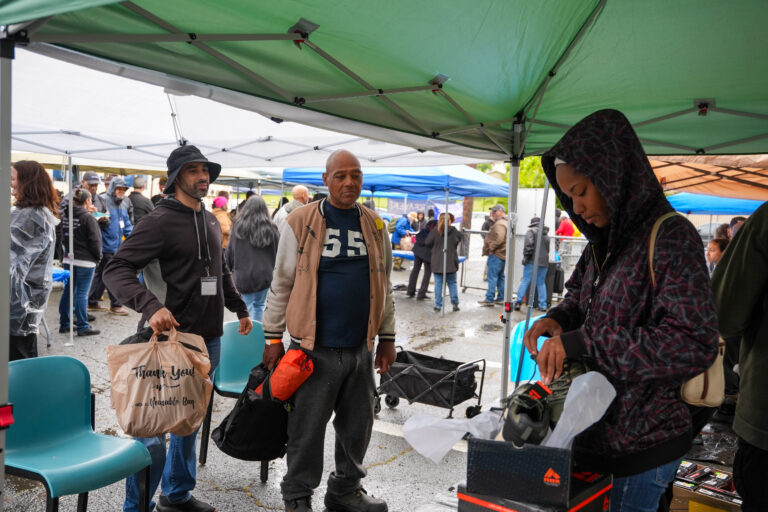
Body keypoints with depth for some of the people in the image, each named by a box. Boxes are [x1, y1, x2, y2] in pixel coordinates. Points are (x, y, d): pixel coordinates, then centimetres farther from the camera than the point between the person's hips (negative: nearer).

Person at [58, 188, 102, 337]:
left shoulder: (65, 217, 7)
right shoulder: (88, 218, -13)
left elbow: (63, 238, 18)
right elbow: (95, 241, -12)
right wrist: (98, 257, -1)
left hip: (68, 260, 7)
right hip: (85, 261, -7)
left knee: (68, 291, 13)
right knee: (82, 293, -3)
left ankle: (64, 324, 20)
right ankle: (83, 327, 2)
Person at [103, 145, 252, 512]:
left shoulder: (211, 222, 12)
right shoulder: (160, 221, -12)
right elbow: (116, 269, -19)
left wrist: (240, 309, 26)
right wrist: (151, 306, -33)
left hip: (209, 340, 8)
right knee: (154, 431, 0)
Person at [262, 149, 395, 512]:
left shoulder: (374, 226, 8)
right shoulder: (300, 223, -4)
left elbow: (383, 286, 14)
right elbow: (282, 284, -1)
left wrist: (387, 338, 13)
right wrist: (273, 338, -2)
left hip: (360, 347, 4)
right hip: (314, 347, -4)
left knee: (357, 426, 15)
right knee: (307, 429, 6)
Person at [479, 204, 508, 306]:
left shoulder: (499, 224, -15)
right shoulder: (505, 222, 19)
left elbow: (499, 238, -26)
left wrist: (491, 248, -18)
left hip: (496, 254, -11)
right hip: (503, 255, 11)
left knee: (492, 277, -9)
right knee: (500, 277, 14)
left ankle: (489, 299, -8)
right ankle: (500, 298, 20)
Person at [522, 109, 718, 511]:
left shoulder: (671, 236, -17)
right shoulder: (605, 240, 6)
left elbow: (694, 344, -24)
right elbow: (580, 295, 20)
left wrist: (581, 342, -26)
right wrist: (557, 319, -4)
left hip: (644, 443, -7)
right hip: (599, 430, 7)